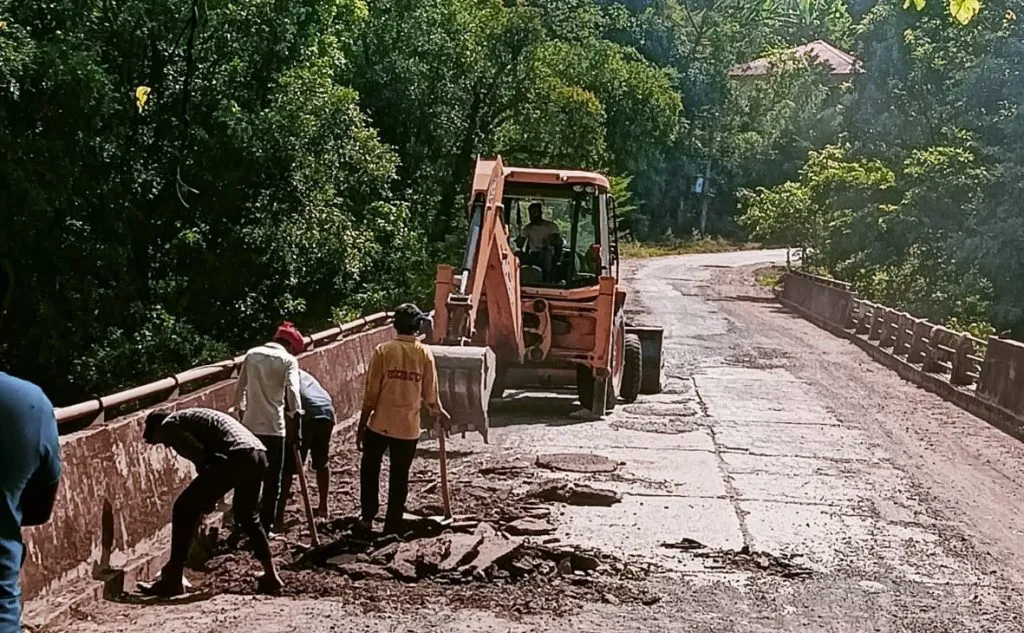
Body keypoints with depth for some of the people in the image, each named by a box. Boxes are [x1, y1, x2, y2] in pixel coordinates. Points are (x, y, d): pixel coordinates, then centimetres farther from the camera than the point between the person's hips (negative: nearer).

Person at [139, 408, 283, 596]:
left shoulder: (169, 425, 10)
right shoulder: (190, 417, 36)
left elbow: (198, 453, -6)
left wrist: (207, 497, 4)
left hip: (235, 456, -9)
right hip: (259, 455, 9)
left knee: (184, 509, 2)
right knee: (248, 517, 28)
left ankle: (173, 581, 4)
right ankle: (271, 576, 32)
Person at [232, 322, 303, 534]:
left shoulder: (252, 354, 10)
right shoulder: (288, 359, -3)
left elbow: (240, 388, 15)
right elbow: (292, 390, -17)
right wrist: (296, 415, -11)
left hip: (250, 424, 4)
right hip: (273, 426, -4)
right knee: (272, 479, 6)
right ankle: (266, 526, 7)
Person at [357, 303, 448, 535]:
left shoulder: (383, 351, -8)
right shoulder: (425, 354, -3)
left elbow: (371, 393, -8)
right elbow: (430, 395, -1)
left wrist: (361, 426, 0)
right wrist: (438, 412, 22)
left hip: (380, 424, -1)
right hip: (408, 427, 1)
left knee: (369, 469, 20)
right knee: (399, 477, 10)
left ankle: (368, 516, 19)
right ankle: (393, 527, 14)